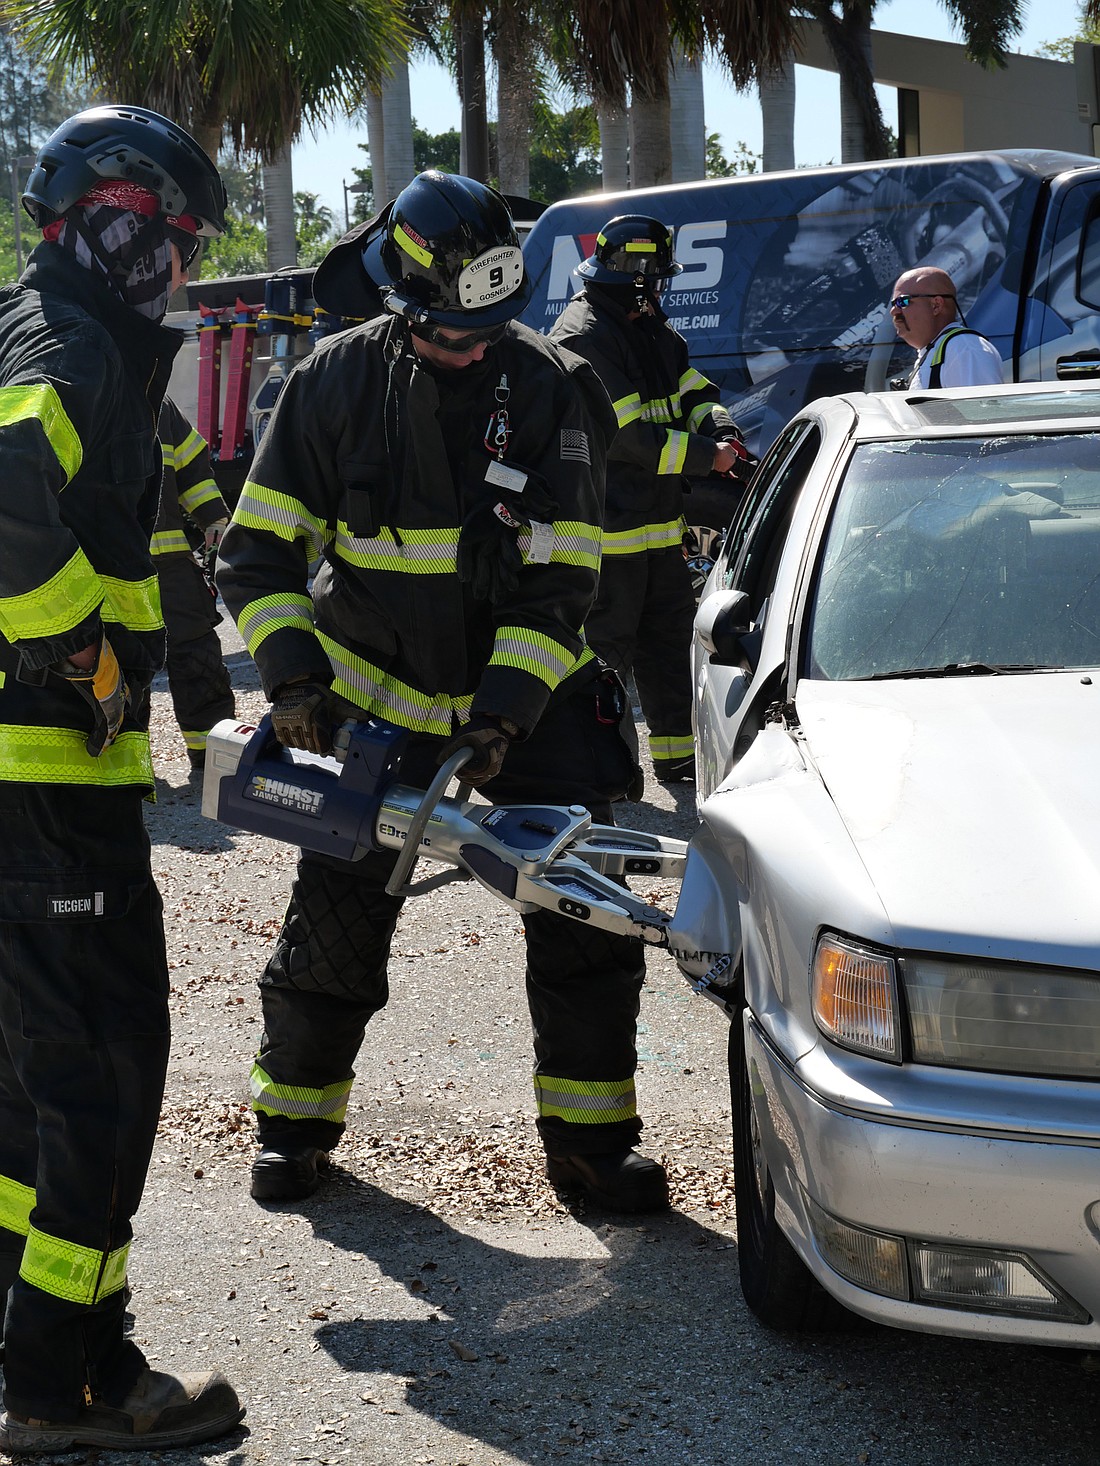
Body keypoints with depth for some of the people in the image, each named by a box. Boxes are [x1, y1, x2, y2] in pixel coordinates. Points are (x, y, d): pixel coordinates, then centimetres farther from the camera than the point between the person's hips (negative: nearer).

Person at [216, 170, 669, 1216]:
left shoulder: (548, 390, -9)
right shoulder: (337, 382, -8)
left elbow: (558, 584, -11)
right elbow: (258, 550, -4)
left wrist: (502, 714, -21)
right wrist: (291, 676, -18)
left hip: (525, 688, 0)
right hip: (373, 689, 0)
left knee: (586, 911, -4)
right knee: (336, 912, 2)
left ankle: (590, 1136, 8)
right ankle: (295, 1116, 22)